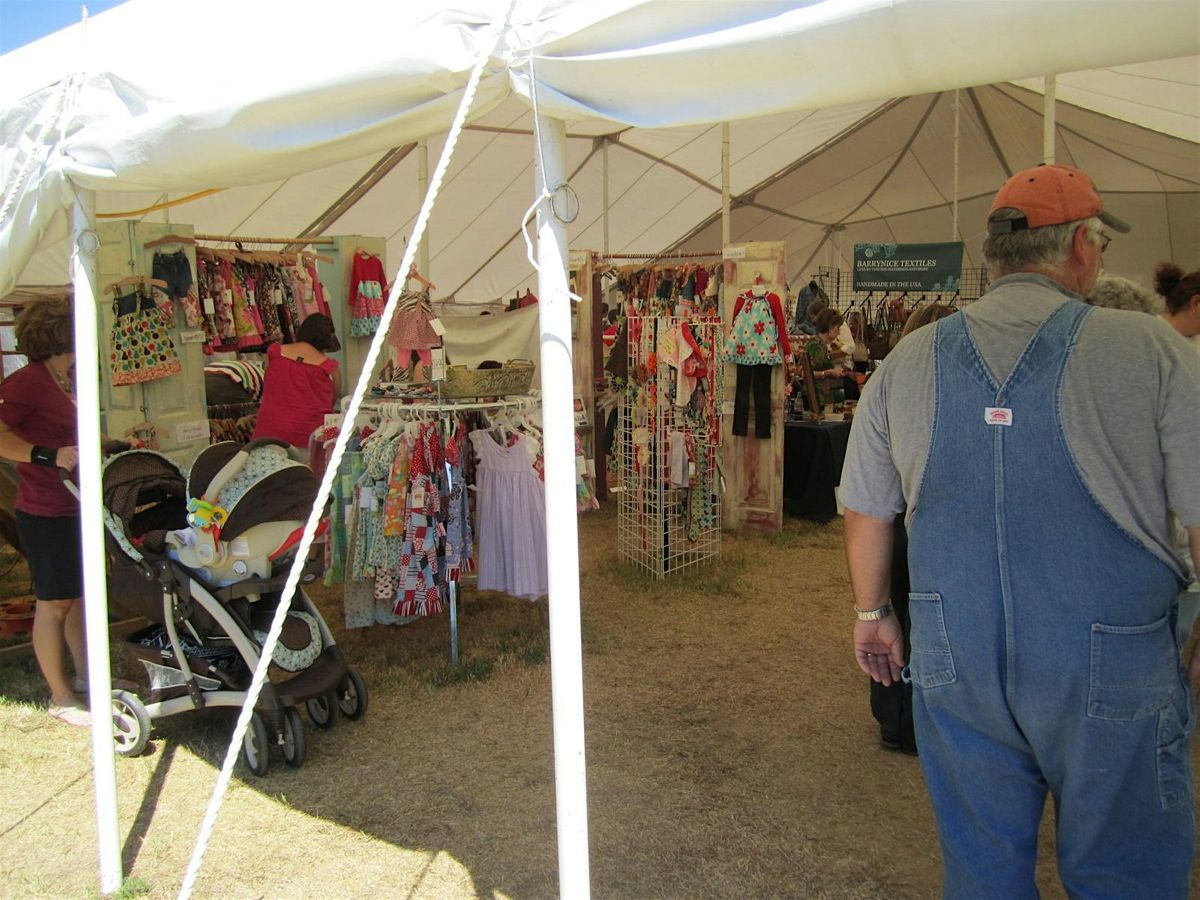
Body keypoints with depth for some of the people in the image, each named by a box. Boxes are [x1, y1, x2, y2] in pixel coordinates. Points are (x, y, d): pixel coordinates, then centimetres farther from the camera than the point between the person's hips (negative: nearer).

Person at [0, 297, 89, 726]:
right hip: (46, 513, -9)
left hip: (77, 509, 9)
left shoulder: (67, 380, 11)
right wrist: (49, 456, -32)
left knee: (81, 594, 18)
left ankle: (86, 674, 31)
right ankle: (60, 697, 14)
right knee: (54, 602, 2)